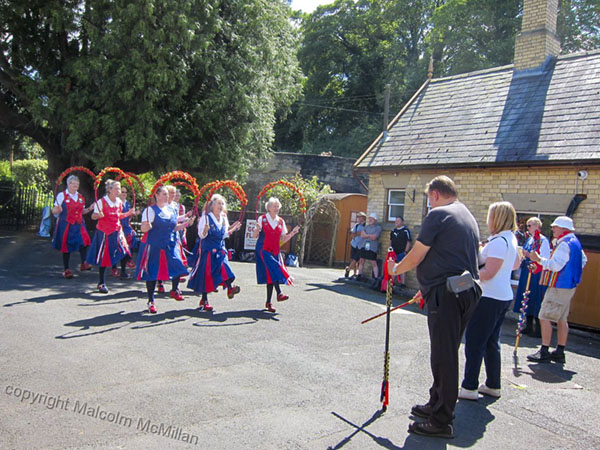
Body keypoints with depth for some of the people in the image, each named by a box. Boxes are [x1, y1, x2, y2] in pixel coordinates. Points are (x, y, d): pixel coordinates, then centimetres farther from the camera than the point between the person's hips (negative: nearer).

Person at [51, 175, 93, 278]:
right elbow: (54, 211, -3)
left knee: (84, 241, -17)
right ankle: (66, 270, 15)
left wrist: (89, 209, 4)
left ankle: (83, 264, -5)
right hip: (66, 225, -4)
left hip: (78, 225, 4)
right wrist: (58, 210, -26)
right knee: (66, 247, 3)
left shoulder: (80, 197, 13)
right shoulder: (61, 195, -3)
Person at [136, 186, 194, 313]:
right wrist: (147, 226, -36)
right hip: (153, 246, -5)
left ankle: (174, 290, 23)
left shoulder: (171, 210, 11)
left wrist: (186, 223, 7)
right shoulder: (150, 210, -9)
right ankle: (151, 301, 15)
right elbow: (143, 228, -15)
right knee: (152, 273, 1)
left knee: (178, 267, -5)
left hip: (170, 245, 5)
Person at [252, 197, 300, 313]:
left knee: (271, 275, 2)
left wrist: (292, 233, -3)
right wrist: (257, 229, -22)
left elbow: (283, 239, 11)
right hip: (263, 250, -4)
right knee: (272, 269, -25)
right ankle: (279, 293, -28)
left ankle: (268, 302, 7)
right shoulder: (262, 219, 1)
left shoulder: (281, 222, 11)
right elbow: (254, 236, -1)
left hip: (275, 251, 4)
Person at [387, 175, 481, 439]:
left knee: (444, 356, -3)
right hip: (468, 291, 10)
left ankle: (441, 422, 5)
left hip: (447, 294, -10)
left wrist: (396, 269, 8)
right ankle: (437, 405, 32)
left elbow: (416, 257, -11)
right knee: (446, 354, 19)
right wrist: (428, 288, 29)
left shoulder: (438, 214, -10)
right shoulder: (469, 217, 20)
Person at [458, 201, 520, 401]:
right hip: (504, 296, 10)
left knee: (474, 341, -3)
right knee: (491, 342, 17)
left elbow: (488, 273, -23)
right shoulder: (511, 239, 11)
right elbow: (516, 264, 27)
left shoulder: (498, 242, -19)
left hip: (490, 298, -10)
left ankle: (469, 387, 1)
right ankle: (493, 386, 24)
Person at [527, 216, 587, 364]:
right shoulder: (574, 241, 15)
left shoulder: (565, 244, -19)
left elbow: (556, 265, -27)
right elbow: (583, 260, 27)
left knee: (545, 317, -7)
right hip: (569, 286, 11)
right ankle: (560, 352, 17)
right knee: (561, 319, 13)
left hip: (559, 287, -11)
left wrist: (539, 259, -25)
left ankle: (544, 352, -5)